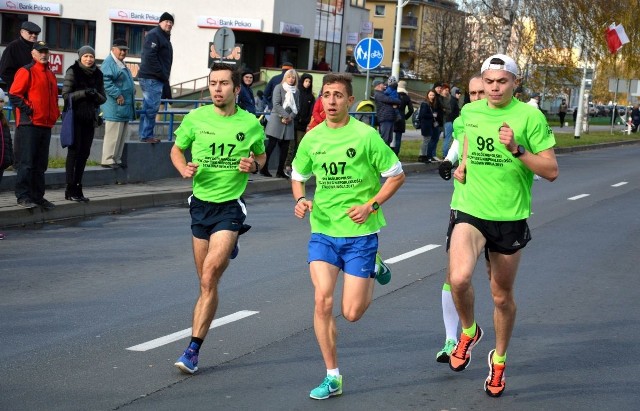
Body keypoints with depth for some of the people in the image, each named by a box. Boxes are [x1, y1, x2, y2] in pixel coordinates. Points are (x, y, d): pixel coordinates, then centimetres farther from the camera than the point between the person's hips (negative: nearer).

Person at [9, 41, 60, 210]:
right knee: (27, 161, -7)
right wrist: (27, 110, -15)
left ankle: (38, 196, 17)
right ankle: (23, 196, -3)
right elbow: (14, 95, -10)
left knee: (41, 164, 11)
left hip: (46, 125, 8)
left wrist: (55, 113, 16)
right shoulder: (26, 72, -5)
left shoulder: (50, 74, 19)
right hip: (29, 125, -8)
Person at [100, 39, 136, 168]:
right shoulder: (109, 63, -11)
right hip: (114, 108, -10)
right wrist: (117, 95, -22)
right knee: (113, 134, -7)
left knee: (122, 136, 12)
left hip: (125, 107, 10)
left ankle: (116, 159, 19)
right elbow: (105, 81, -23)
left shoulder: (121, 64, 21)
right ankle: (107, 160, -2)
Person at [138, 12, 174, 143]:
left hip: (156, 78, 10)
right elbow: (150, 57, -20)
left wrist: (164, 76, 12)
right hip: (151, 78, -10)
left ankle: (145, 134, 17)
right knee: (152, 107, -10)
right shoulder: (154, 35, -10)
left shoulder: (165, 37, 21)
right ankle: (147, 135, -7)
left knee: (148, 107, 12)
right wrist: (162, 74, -19)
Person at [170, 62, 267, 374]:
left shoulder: (250, 123, -1)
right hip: (201, 204, 3)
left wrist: (254, 165, -7)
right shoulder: (195, 118, 1)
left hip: (231, 206, -3)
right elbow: (176, 150, 14)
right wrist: (185, 169, -7)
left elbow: (261, 155, 16)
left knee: (209, 275, -16)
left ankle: (193, 349, -12)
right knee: (205, 283, 7)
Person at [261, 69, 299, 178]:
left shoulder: (296, 91, 13)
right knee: (271, 145, -6)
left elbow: (297, 107, 10)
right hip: (277, 119, -5)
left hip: (289, 122, 5)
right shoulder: (279, 88, 0)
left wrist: (291, 117, -7)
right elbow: (276, 104, -8)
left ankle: (280, 171, 6)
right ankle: (264, 168, -2)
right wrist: (286, 115, -13)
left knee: (285, 147, 2)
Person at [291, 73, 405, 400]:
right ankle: (332, 377, 4)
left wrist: (371, 205, -14)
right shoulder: (312, 138, 3)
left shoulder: (366, 135, -9)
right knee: (322, 301, -10)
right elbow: (298, 176, 18)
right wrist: (301, 199, -3)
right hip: (322, 230, 3)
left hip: (360, 232, -3)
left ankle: (372, 270, 31)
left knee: (351, 313, -2)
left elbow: (396, 175, -3)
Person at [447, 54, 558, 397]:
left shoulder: (530, 116, -9)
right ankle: (469, 331, 9)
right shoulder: (470, 112, 3)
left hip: (511, 218, -1)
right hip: (470, 213, 2)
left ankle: (499, 359, 38)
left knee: (502, 296, 12)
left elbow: (551, 171, -11)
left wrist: (516, 149, -22)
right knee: (459, 278, -24)